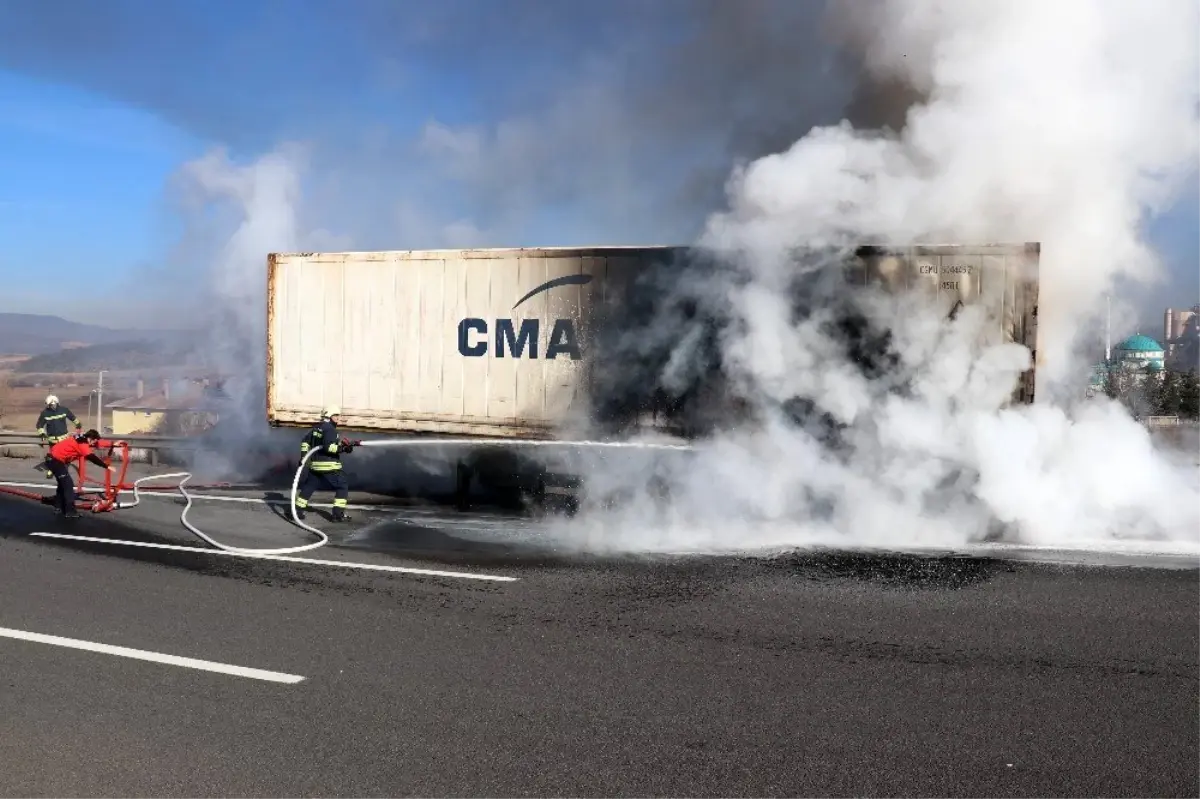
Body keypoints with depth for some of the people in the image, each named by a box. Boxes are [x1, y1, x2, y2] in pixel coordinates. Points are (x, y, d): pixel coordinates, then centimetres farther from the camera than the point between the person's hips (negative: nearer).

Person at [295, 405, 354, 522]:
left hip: (315, 465, 8)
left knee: (308, 487, 17)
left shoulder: (316, 428, 14)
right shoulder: (330, 428, -12)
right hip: (329, 466, -8)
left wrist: (303, 456, 13)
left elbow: (305, 441, 15)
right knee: (342, 487, 1)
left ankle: (298, 510, 19)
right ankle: (339, 514, -6)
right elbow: (328, 446, -24)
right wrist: (342, 448, -24)